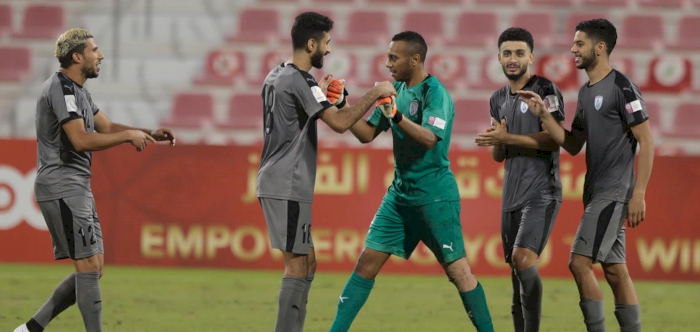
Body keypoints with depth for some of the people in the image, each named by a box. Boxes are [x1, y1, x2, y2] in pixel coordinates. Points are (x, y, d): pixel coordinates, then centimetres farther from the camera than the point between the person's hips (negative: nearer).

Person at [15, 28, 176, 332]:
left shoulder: (77, 90, 18)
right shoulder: (61, 88, -14)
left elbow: (107, 127, 23)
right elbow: (81, 140, -23)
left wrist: (151, 134, 9)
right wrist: (130, 135, -16)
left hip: (77, 189, 10)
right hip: (62, 189, -10)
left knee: (92, 268, 9)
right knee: (89, 266, -11)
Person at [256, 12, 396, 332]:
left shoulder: (276, 77, 14)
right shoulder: (299, 81, -15)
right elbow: (340, 123, -22)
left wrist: (320, 95, 25)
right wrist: (375, 93, -13)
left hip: (274, 183, 10)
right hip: (288, 187, -10)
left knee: (306, 264, 13)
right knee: (297, 265, -8)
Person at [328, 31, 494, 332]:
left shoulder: (435, 93, -13)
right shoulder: (396, 90, 9)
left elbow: (429, 138, -28)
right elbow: (367, 133, 12)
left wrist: (396, 116, -41)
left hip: (434, 194, -7)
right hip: (400, 192, 7)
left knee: (457, 269, -7)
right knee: (367, 262, 5)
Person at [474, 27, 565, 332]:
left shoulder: (546, 90, -7)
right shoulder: (499, 99, 15)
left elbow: (554, 139, -17)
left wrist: (507, 138, -17)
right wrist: (497, 141, -4)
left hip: (541, 192, -7)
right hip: (511, 194, 7)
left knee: (523, 258, -21)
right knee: (516, 271, 7)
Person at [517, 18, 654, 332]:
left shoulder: (622, 87, -12)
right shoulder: (585, 92, 15)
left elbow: (646, 143, -13)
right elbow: (573, 145, 16)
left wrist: (638, 194, -18)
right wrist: (543, 114, 3)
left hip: (615, 192, -9)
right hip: (596, 192, 9)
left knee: (580, 262, -14)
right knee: (615, 270, 8)